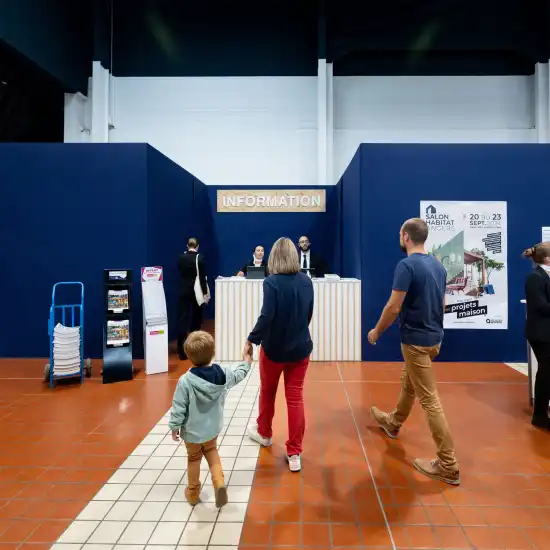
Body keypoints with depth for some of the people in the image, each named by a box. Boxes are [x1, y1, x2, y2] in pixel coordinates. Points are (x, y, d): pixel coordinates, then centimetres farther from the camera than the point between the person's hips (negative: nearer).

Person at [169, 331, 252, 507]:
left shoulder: (185, 381, -27)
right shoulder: (223, 373, -16)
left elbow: (179, 407, -18)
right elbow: (237, 375, 6)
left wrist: (174, 427, -2)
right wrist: (246, 362, 26)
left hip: (192, 431, -3)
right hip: (213, 428, 3)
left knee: (194, 458, 20)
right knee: (211, 450, 29)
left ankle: (193, 493, 39)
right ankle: (219, 483, 13)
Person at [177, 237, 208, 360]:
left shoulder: (181, 258, -1)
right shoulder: (200, 258, -9)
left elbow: (180, 273, 12)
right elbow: (202, 277, -11)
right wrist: (205, 292, -6)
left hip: (184, 291, 1)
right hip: (196, 291, -1)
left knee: (183, 318, -2)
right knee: (196, 318, 15)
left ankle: (182, 350, -10)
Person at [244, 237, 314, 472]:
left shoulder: (271, 282, -19)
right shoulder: (307, 281, -2)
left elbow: (266, 317, -24)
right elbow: (309, 314, 8)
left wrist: (251, 340, -13)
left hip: (274, 348, -3)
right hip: (301, 347, 3)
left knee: (267, 393, 20)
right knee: (295, 398, 8)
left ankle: (264, 433, 43)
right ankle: (294, 454, 13)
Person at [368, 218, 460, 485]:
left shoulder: (406, 265, -19)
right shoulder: (438, 265, 7)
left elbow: (394, 307, -21)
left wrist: (377, 331, -6)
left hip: (416, 339, -9)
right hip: (434, 336, 9)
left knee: (429, 399, -3)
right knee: (408, 382, 27)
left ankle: (447, 465, 5)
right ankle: (393, 422, 49)